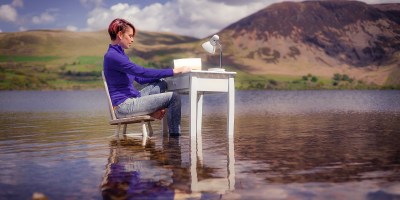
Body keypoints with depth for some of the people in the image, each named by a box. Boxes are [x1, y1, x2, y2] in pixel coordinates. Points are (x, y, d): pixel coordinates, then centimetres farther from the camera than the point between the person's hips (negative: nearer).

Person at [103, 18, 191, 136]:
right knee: (174, 97, -13)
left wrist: (169, 73, 10)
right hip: (123, 106, -10)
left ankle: (154, 111, -4)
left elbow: (140, 79, 19)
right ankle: (174, 135, -8)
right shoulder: (112, 56, -16)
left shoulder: (119, 54, 16)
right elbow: (143, 72, -23)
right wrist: (175, 71, -20)